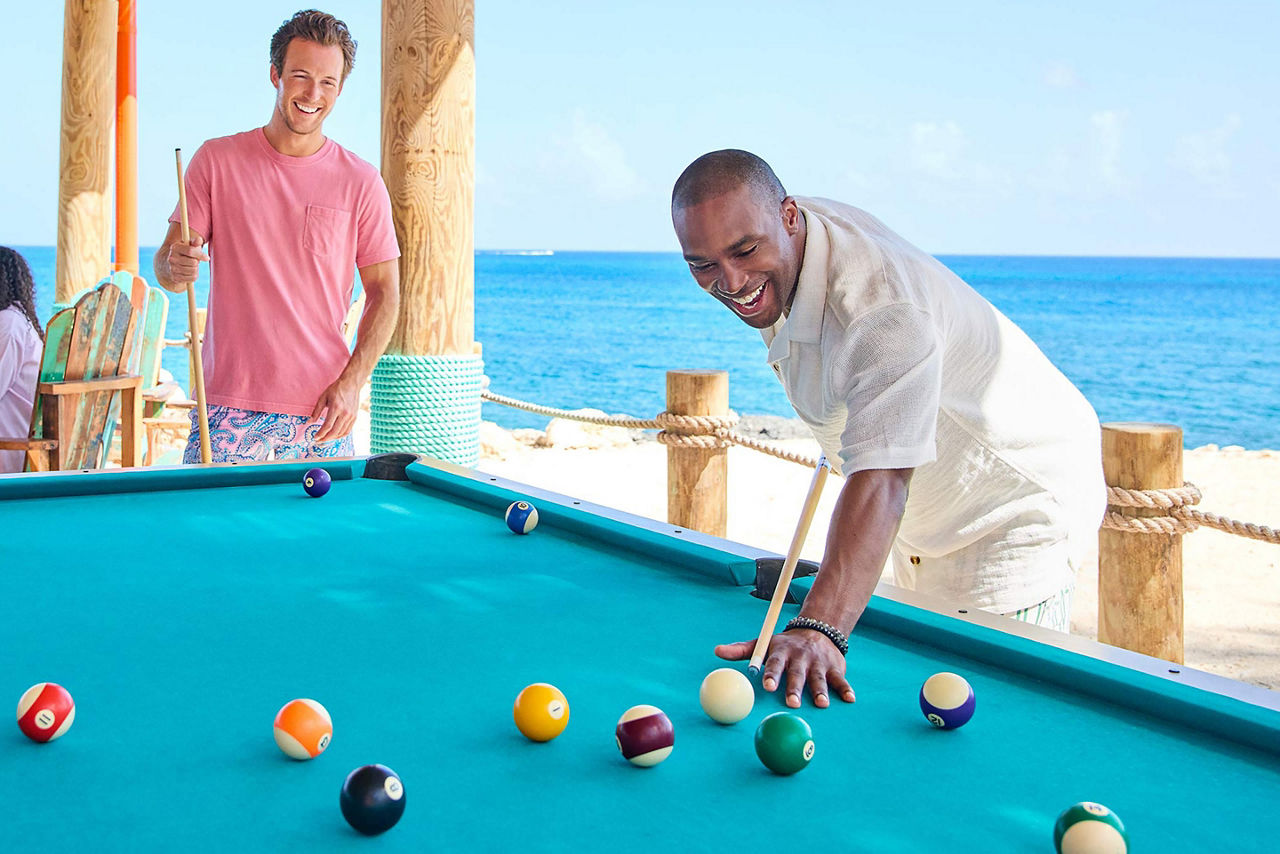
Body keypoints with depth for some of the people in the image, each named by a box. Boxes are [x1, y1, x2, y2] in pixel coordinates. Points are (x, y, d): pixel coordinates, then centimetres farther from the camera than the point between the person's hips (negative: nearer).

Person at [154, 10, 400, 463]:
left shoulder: (362, 182, 3)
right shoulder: (218, 160, 3)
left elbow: (384, 292, 5)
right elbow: (167, 266, 4)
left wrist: (351, 383, -7)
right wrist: (176, 266, -21)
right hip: (230, 400, 0)